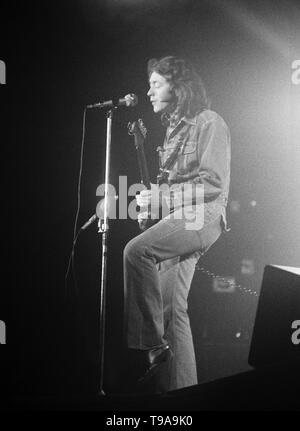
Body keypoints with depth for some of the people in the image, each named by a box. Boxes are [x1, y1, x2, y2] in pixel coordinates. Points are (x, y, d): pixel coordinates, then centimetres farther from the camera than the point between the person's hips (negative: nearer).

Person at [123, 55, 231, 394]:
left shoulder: (209, 123, -5)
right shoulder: (174, 128, 22)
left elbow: (214, 183, -16)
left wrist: (160, 197, -17)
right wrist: (151, 204, 7)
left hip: (202, 215, -9)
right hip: (177, 217, 9)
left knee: (136, 250, -30)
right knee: (171, 308, 4)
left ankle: (149, 343, -22)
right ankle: (178, 387, 12)